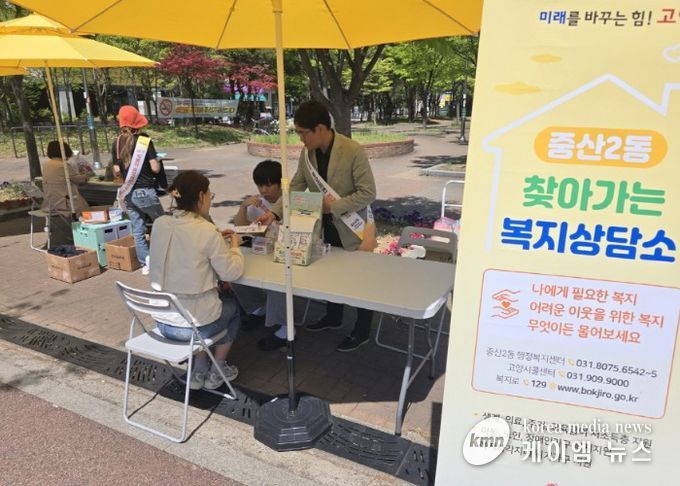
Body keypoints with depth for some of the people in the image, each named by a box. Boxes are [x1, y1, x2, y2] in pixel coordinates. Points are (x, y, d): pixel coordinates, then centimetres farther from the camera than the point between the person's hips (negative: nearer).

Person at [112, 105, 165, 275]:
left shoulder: (117, 143, 4)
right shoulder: (144, 140, -10)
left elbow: (117, 171, 6)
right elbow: (155, 168, -13)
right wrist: (159, 161, 7)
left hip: (128, 193, 5)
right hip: (145, 191, -5)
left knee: (137, 231, 10)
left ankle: (145, 263, 13)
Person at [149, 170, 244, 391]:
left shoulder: (159, 224, -2)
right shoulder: (207, 232, -20)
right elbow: (231, 273, -12)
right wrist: (234, 246, 5)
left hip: (162, 321, 6)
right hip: (193, 325, -5)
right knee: (232, 306, 26)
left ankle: (199, 373, 35)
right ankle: (216, 372, 35)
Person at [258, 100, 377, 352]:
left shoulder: (353, 152, -24)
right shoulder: (307, 153, -4)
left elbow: (368, 193, -23)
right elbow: (295, 187, 1)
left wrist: (334, 206, -26)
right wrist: (275, 212, -11)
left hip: (351, 226, -6)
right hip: (325, 226, 6)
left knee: (360, 280, 8)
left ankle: (362, 331, 25)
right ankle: (333, 317, 43)